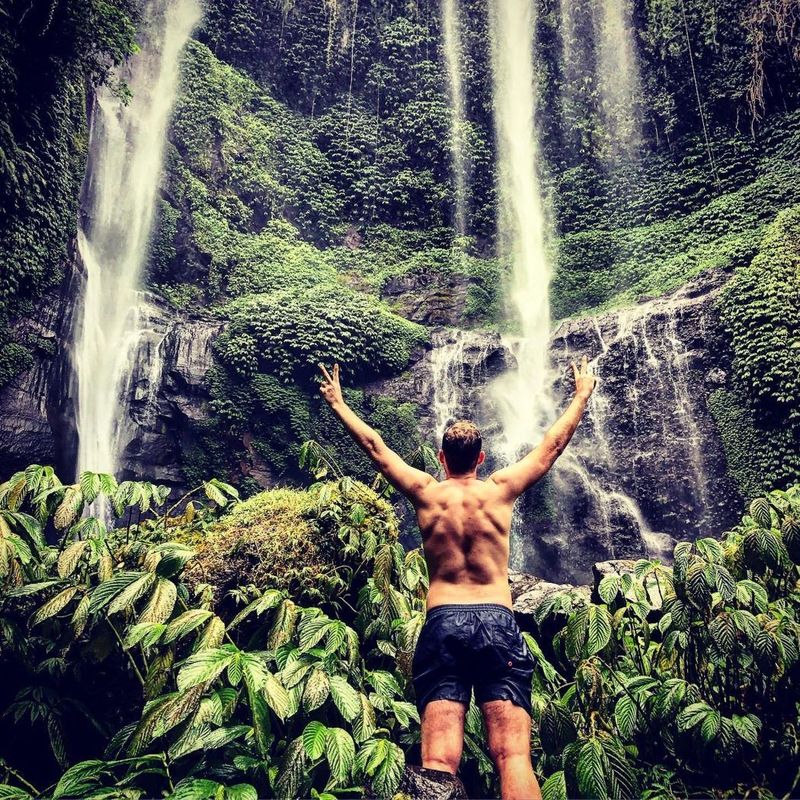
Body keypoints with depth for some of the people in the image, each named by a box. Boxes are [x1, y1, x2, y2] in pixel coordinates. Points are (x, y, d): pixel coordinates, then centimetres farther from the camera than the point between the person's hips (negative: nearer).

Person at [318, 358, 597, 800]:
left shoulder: (426, 492, 9)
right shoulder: (501, 489, 9)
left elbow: (375, 446, 19)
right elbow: (553, 444, 20)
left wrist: (339, 404, 33)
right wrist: (582, 395, 34)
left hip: (442, 622, 0)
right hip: (497, 622, 0)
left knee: (439, 761, -7)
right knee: (513, 756, -6)